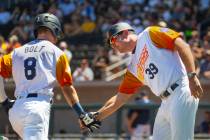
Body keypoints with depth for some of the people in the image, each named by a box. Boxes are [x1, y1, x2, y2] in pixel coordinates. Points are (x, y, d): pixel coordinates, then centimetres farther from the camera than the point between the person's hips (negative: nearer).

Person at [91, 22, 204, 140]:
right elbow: (119, 99, 25)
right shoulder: (133, 68, 23)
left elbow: (182, 45, -7)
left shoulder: (149, 34, 2)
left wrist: (192, 76, -18)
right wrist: (96, 117, 20)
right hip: (166, 103, 9)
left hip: (181, 92, -9)